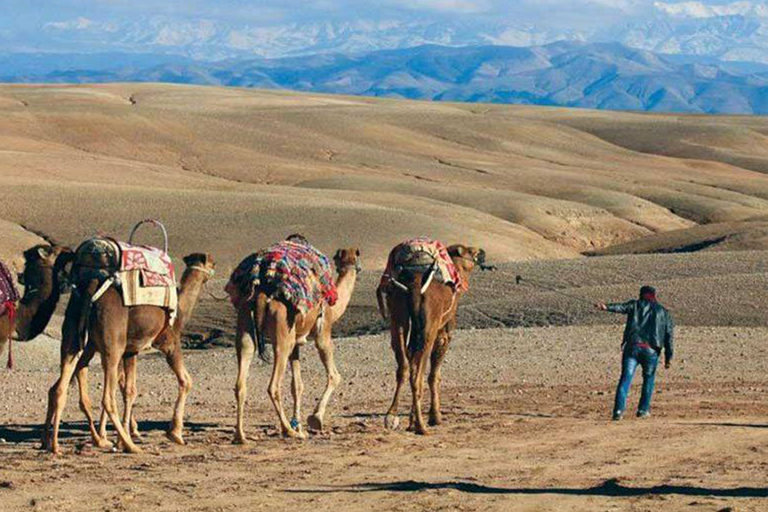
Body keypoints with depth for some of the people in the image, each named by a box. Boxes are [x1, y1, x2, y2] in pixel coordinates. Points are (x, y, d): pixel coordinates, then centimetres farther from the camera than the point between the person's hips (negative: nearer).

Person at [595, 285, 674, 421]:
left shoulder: (635, 305, 15)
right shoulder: (664, 313, 20)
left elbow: (622, 307, -7)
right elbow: (669, 335, 13)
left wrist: (607, 307, -25)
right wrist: (668, 357, 14)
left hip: (632, 347, -1)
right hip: (651, 351, 1)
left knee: (625, 379, -6)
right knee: (649, 378, 21)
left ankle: (619, 410, -20)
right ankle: (643, 409, 19)